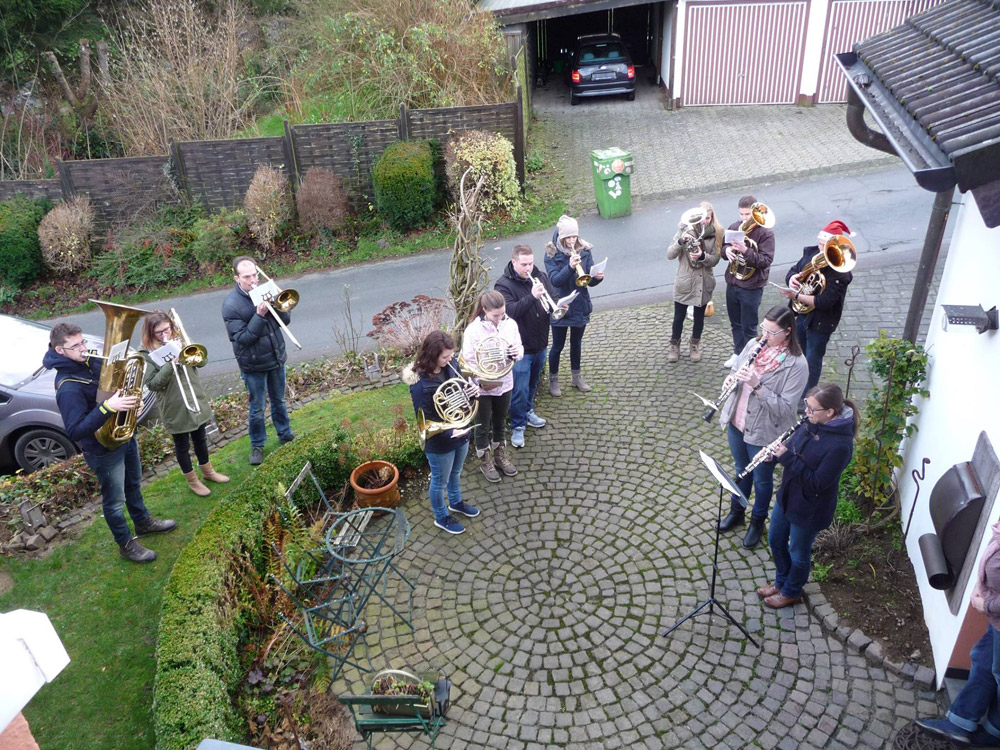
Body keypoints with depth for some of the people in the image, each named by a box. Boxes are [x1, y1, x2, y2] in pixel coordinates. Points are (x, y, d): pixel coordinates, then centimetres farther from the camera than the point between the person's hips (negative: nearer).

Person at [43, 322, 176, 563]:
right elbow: (75, 432, -34)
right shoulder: (68, 388, -30)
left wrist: (131, 398, -7)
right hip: (104, 450, -8)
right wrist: (107, 407, -42)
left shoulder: (91, 361, -5)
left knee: (134, 484, 28)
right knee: (114, 500, 11)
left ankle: (143, 521, 50)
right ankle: (126, 544, 30)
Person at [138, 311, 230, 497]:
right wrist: (171, 363, -29)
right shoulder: (146, 355, -13)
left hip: (197, 401, 4)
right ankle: (192, 480, 31)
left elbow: (202, 361, -4)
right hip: (175, 409, -4)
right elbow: (153, 384, -20)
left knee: (200, 439, 22)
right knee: (182, 446, 13)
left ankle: (208, 471, 42)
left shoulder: (179, 341, 0)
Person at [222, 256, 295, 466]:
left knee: (279, 401, 22)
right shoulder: (231, 305, -18)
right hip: (253, 365, -4)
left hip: (276, 358, 4)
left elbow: (285, 319, -3)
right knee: (257, 408, 9)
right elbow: (241, 338, -22)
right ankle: (257, 445, 28)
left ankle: (284, 433, 41)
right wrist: (260, 315, -31)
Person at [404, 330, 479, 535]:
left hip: (461, 432, 7)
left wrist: (473, 389, -17)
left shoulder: (451, 365, -12)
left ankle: (456, 503, 58)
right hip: (439, 442, -6)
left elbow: (463, 386, 6)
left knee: (455, 473, 31)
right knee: (440, 482, 18)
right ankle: (441, 517, 43)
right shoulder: (420, 384, -31)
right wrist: (450, 432, -34)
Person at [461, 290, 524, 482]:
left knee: (500, 422, 23)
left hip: (504, 384, 4)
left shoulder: (510, 324, -8)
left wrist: (517, 353, -21)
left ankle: (500, 455, 43)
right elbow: (468, 361, -16)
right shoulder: (473, 330, -20)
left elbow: (519, 348, 3)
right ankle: (485, 461, 34)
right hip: (482, 388, -4)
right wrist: (481, 381, -29)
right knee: (483, 426, 14)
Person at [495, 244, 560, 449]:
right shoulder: (504, 285, -17)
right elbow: (509, 311, -29)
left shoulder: (540, 276, 2)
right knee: (520, 388, 0)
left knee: (533, 383, 24)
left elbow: (552, 299, 10)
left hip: (540, 344, 6)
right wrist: (532, 297, -36)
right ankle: (518, 426, 16)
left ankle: (528, 411, 45)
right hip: (520, 347, -6)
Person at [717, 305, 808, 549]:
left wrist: (757, 386, -35)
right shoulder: (753, 345, -6)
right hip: (737, 422, 5)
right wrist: (733, 379, -19)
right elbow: (734, 373, 5)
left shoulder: (796, 365, -23)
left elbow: (784, 408, -25)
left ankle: (757, 523, 42)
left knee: (761, 480, 18)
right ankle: (736, 512, 49)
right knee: (741, 471, 26)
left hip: (764, 433, -5)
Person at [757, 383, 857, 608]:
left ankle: (791, 592, 44)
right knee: (775, 540, 24)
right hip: (787, 496, 7)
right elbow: (794, 444, 8)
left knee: (798, 553, 17)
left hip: (809, 509, -7)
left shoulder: (840, 445, -32)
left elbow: (818, 483, -29)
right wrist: (778, 450, -14)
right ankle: (781, 581, 50)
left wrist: (788, 459, -32)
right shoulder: (812, 423, -9)